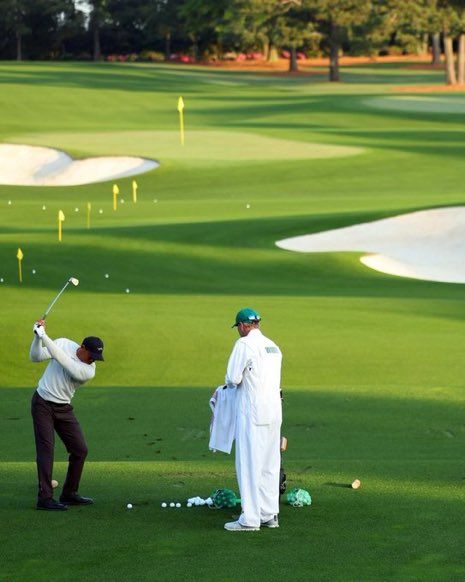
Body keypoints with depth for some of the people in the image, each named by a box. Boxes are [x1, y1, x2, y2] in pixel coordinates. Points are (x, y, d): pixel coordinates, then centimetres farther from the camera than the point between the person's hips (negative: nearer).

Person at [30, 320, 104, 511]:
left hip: (63, 409, 3)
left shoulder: (89, 371, -14)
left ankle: (69, 493, 17)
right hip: (42, 403, -3)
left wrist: (44, 337, -31)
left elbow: (62, 361, -27)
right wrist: (38, 337, -26)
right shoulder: (63, 344, -9)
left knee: (80, 450, 2)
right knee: (46, 447, -12)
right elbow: (36, 357, -10)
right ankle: (45, 497, -16)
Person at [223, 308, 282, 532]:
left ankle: (250, 519, -5)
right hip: (274, 412, 8)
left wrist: (229, 383, 9)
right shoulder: (273, 346, 15)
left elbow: (233, 378, -13)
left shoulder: (245, 344, -10)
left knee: (249, 464, -5)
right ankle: (269, 515, 16)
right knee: (269, 464, 12)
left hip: (252, 413, -8)